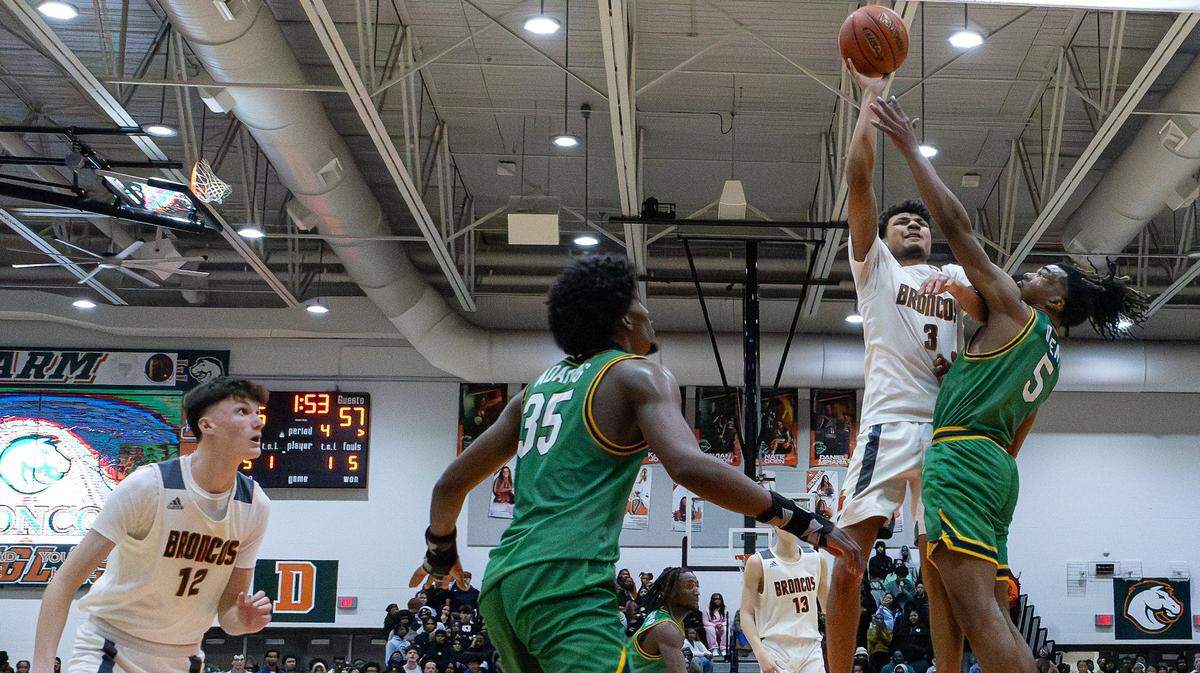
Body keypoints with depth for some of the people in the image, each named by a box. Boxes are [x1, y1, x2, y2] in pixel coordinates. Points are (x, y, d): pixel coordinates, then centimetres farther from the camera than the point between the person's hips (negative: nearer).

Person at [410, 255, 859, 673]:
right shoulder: (638, 376, 1)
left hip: (501, 583, 9)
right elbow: (688, 466, -18)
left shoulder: (540, 386, 22)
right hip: (566, 585, -9)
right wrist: (799, 521, -14)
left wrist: (440, 552, 43)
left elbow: (451, 483, 25)